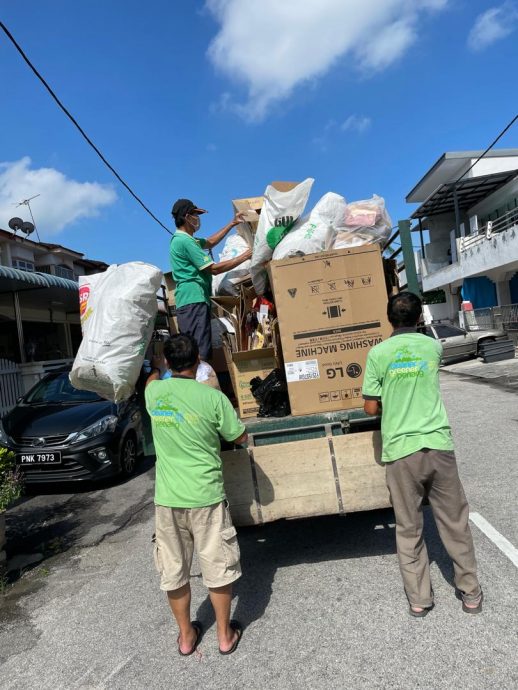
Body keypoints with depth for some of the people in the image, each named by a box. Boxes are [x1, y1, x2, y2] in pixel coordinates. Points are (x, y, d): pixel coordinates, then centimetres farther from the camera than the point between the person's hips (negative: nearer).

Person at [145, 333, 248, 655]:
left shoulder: (154, 393, -3)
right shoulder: (212, 397, -14)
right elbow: (240, 437, -1)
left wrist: (155, 369, 45)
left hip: (167, 498, 3)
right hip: (206, 497, -3)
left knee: (174, 572, 18)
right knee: (218, 568, 15)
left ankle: (186, 636, 36)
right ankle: (226, 635, 31)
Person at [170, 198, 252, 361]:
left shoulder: (183, 239, 21)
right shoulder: (185, 241, -11)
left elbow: (210, 242, 36)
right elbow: (214, 269, -13)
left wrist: (232, 224, 35)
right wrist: (244, 257, -6)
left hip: (193, 300, 11)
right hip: (194, 301, -11)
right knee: (201, 353, -18)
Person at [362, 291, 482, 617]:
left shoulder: (378, 353, -5)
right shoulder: (433, 346, 3)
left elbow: (371, 407, -3)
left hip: (401, 451, -2)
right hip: (438, 445, 2)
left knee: (409, 529, 12)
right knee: (455, 522, 17)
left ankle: (419, 599, 24)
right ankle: (470, 592, 31)